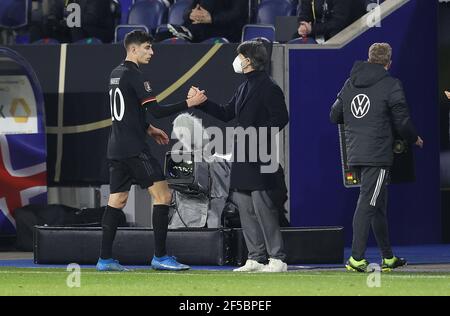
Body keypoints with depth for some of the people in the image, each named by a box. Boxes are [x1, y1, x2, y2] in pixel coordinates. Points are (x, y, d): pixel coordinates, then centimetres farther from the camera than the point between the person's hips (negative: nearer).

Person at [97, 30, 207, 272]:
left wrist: (148, 128, 25)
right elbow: (156, 110, -19)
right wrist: (189, 103, -15)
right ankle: (160, 256, -8)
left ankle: (105, 259, 7)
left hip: (117, 148, 9)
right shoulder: (133, 75, -13)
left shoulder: (116, 74, 15)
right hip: (134, 149, -9)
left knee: (117, 201, 9)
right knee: (162, 195, -6)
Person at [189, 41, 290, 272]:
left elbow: (281, 118, -15)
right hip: (242, 158, 9)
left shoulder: (268, 88, -9)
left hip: (259, 158, -9)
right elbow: (226, 114, 22)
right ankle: (256, 258, 13)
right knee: (245, 208, 9)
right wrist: (201, 102, 15)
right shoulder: (244, 88, 19)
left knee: (262, 207, -10)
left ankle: (277, 259, -7)